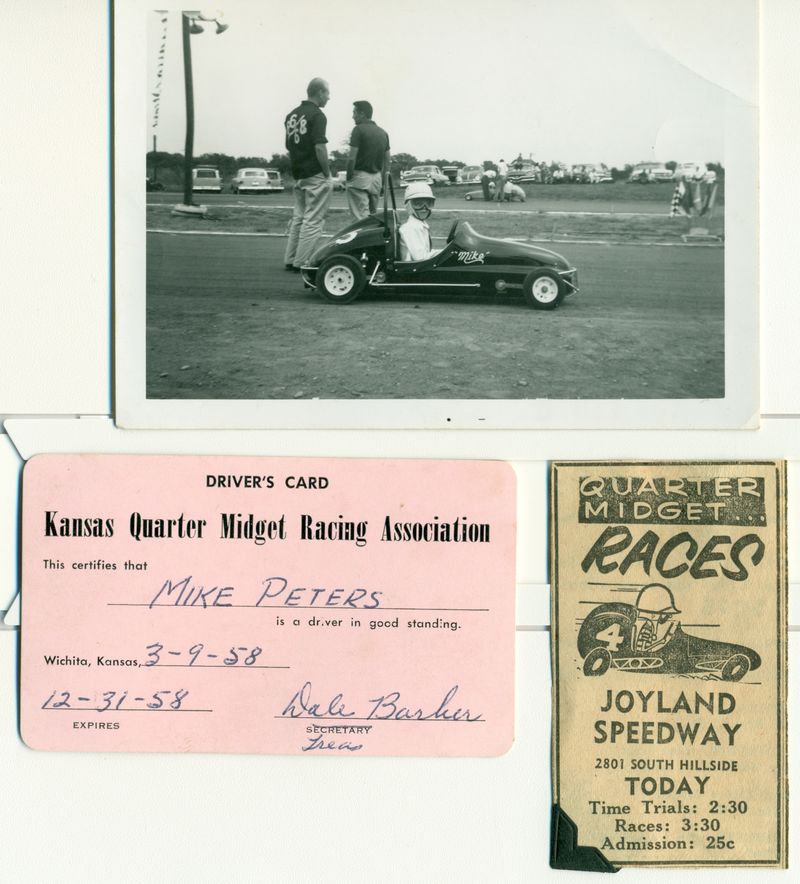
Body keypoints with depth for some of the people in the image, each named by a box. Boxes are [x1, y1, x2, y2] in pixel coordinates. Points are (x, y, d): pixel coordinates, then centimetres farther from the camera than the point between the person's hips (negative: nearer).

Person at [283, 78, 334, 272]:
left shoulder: (291, 115, 12)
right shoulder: (316, 115, -12)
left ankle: (290, 260, 15)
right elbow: (319, 147, -19)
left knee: (298, 217, 15)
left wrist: (296, 169, 18)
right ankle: (302, 263, -4)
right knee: (313, 220, -3)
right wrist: (328, 175, -12)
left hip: (297, 174, 8)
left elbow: (289, 146, 15)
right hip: (315, 176, -8)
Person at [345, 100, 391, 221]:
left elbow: (352, 158, -14)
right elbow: (387, 161, 12)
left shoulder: (359, 130, -9)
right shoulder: (383, 133, 11)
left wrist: (348, 178, -5)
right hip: (377, 177, 7)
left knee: (362, 217, -9)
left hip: (360, 176, -7)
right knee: (372, 215, 14)